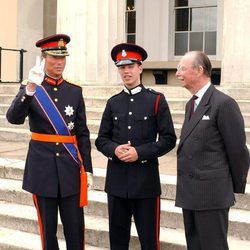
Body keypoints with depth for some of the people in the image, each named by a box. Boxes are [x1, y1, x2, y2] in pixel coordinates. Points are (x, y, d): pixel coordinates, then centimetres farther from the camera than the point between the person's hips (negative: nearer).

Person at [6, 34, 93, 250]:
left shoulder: (75, 91, 6)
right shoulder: (29, 90, 0)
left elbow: (83, 134, 7)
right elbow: (14, 118, -19)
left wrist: (87, 169, 3)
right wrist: (31, 89, -34)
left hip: (70, 168, 1)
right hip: (42, 167, -1)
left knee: (75, 227, 5)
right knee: (48, 228, 9)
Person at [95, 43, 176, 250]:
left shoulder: (156, 100, -2)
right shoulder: (113, 103, 8)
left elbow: (168, 139, -5)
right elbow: (101, 140, 8)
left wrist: (139, 153, -17)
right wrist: (115, 149, -13)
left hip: (146, 180, -3)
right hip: (117, 180, 3)